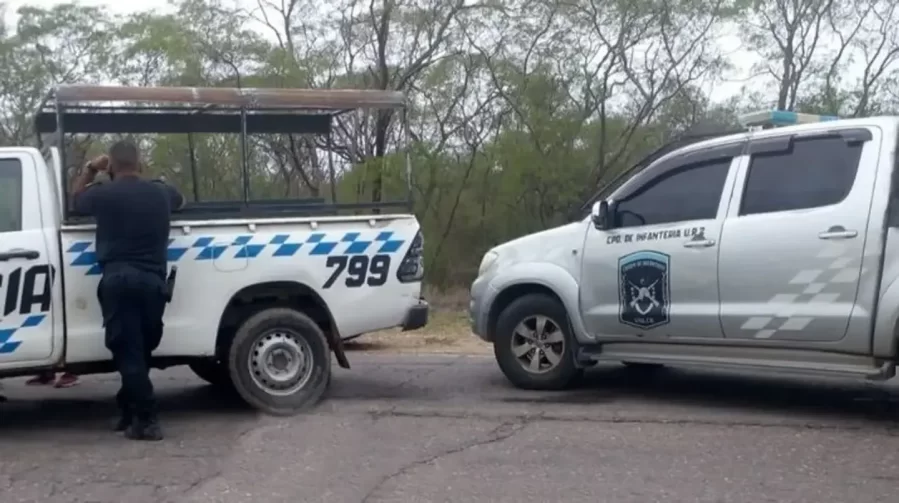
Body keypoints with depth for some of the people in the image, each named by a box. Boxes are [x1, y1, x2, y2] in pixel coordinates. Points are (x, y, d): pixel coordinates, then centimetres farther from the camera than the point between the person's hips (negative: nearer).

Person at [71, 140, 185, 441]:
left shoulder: (103, 194, 2)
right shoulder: (161, 192, 11)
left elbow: (75, 201, 25)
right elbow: (180, 201, 36)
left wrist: (90, 169, 30)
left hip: (118, 280, -3)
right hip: (152, 281, 3)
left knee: (128, 351, -3)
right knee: (140, 350, 14)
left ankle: (146, 421, -8)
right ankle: (130, 411, 21)